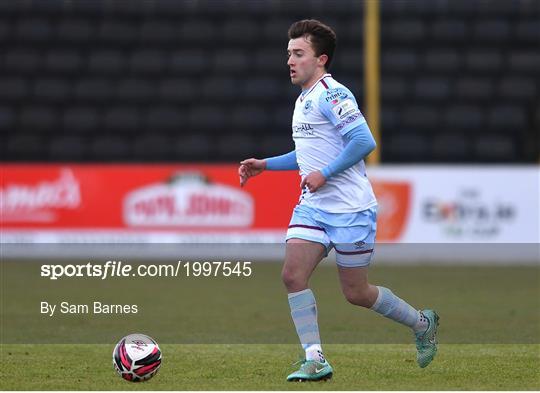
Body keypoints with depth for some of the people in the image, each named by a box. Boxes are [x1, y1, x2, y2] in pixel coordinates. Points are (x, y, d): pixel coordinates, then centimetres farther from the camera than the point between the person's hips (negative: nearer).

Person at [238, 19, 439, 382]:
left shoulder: (331, 94, -14)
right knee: (293, 274, -10)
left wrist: (325, 173, -23)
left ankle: (423, 324, 25)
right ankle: (315, 360, -6)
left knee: (356, 293, 1)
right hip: (313, 206, 8)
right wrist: (265, 165, 20)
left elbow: (364, 141, -23)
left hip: (351, 209, -8)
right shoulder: (304, 100, 15)